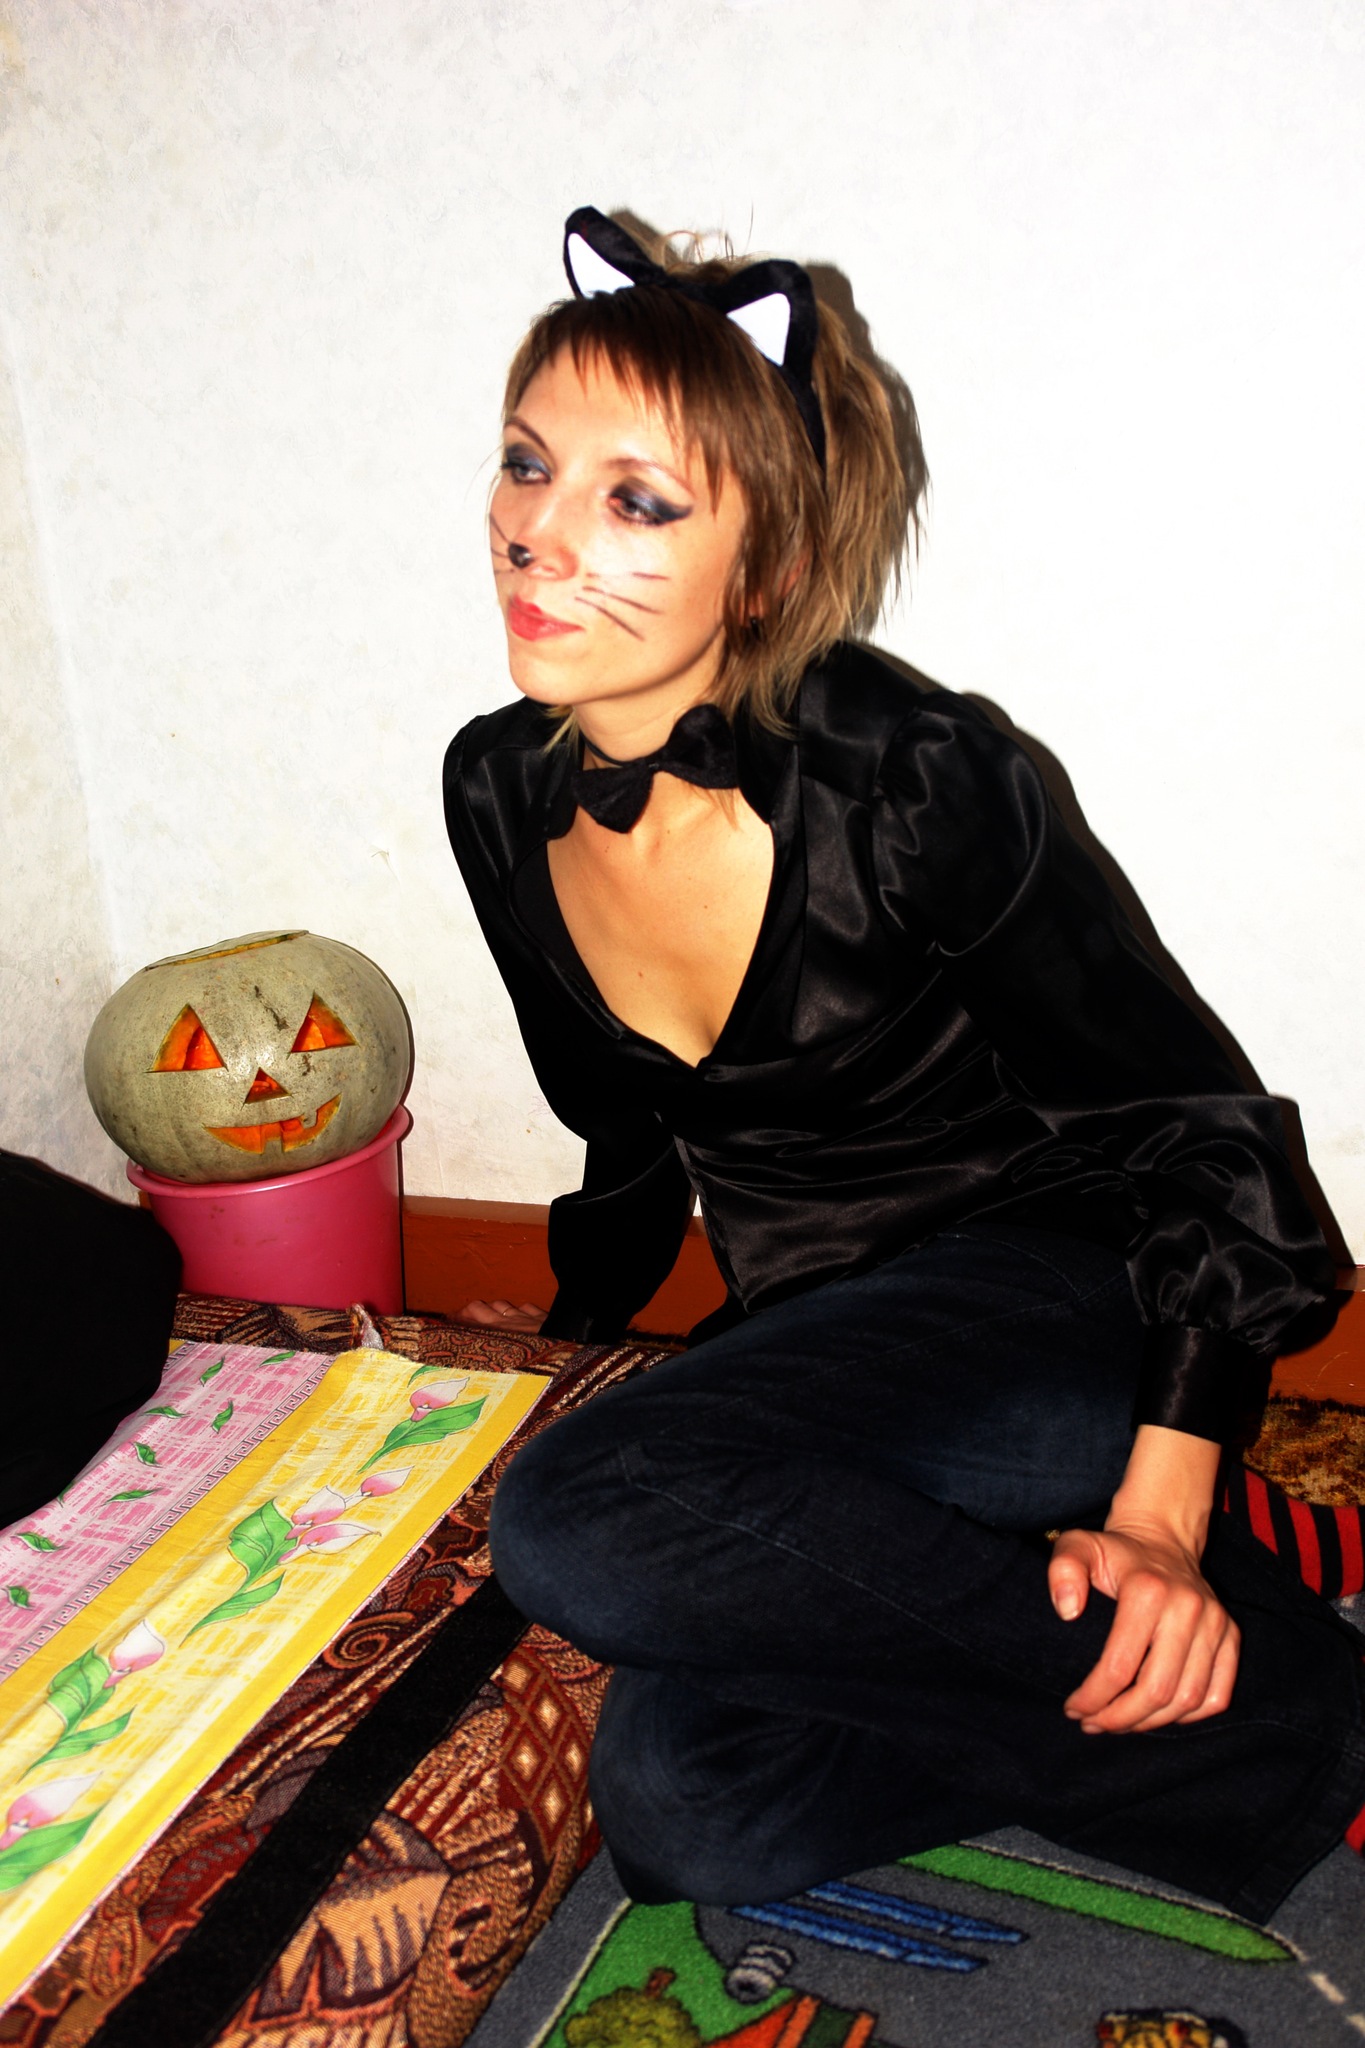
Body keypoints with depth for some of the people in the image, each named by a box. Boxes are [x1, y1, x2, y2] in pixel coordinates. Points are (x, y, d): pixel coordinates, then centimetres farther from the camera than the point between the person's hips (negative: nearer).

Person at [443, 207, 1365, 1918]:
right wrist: (581, 1318, 28)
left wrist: (1165, 1508, -19)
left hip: (1054, 1311, -5)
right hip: (813, 1357, 6)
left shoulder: (908, 781, -19)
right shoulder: (500, 795, -1)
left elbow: (1185, 1120, -11)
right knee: (673, 1808, -20)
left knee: (581, 1523, -31)